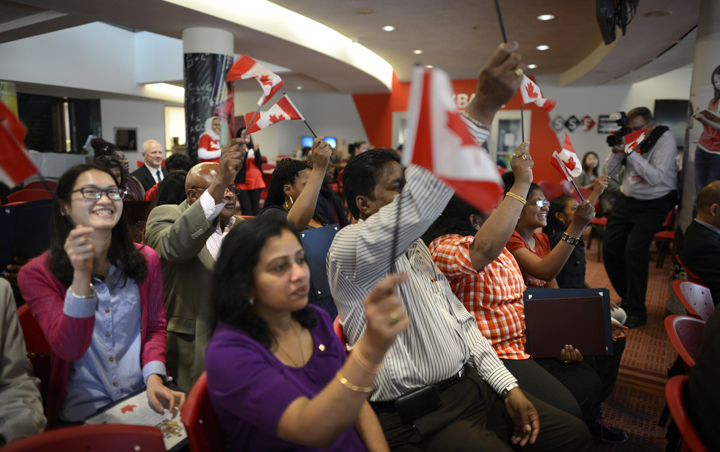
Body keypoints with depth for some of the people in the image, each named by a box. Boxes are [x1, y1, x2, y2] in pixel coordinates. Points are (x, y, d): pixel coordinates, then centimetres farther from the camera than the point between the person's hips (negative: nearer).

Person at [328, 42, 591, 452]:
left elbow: (457, 318, 15)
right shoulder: (351, 246, -15)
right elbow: (417, 204, -34)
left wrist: (507, 386, 7)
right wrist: (484, 107, -35)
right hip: (416, 415, -8)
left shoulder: (415, 246, 13)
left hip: (469, 386, 8)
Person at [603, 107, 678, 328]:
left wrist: (630, 152, -24)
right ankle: (626, 299, 20)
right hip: (627, 200, 6)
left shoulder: (665, 140, -11)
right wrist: (617, 151, -15)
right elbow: (610, 172, 4)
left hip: (654, 204, -6)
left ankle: (636, 311, -8)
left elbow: (656, 177, -21)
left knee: (634, 249, -21)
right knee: (610, 248, -1)